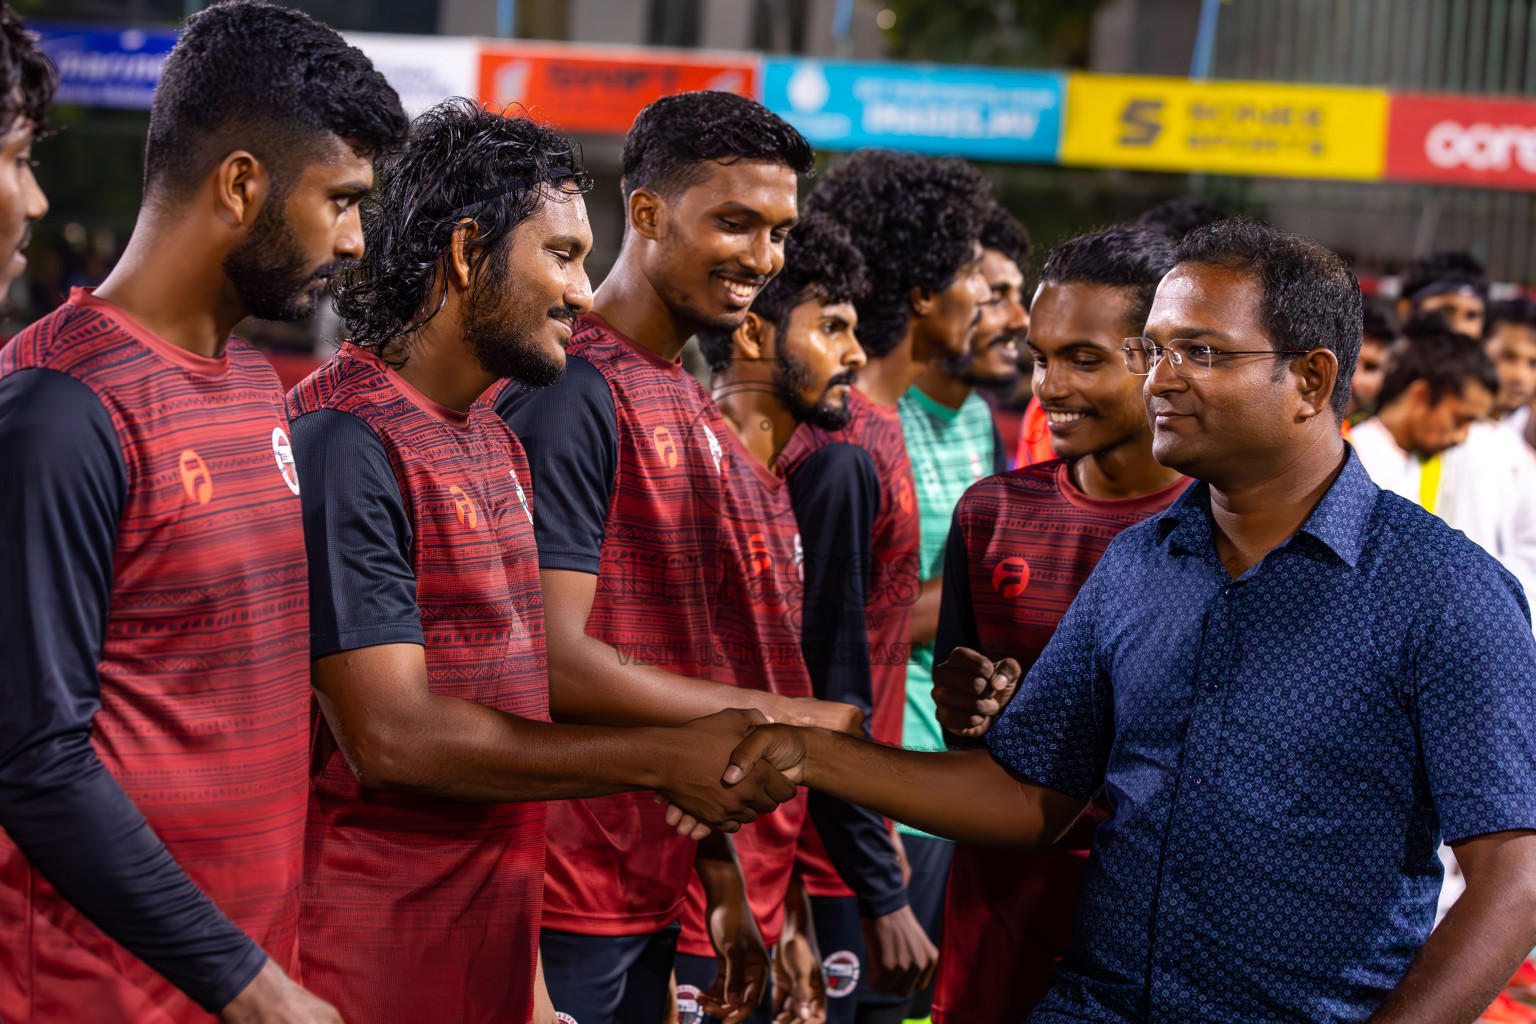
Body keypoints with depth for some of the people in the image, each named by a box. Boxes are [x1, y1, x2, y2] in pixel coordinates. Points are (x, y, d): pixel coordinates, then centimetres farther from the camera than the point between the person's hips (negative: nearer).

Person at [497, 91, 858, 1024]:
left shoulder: (696, 410, 13)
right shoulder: (572, 392, -16)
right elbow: (557, 663, -21)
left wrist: (724, 884, 15)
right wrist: (788, 718, -16)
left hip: (653, 893, 9)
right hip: (568, 905, -9)